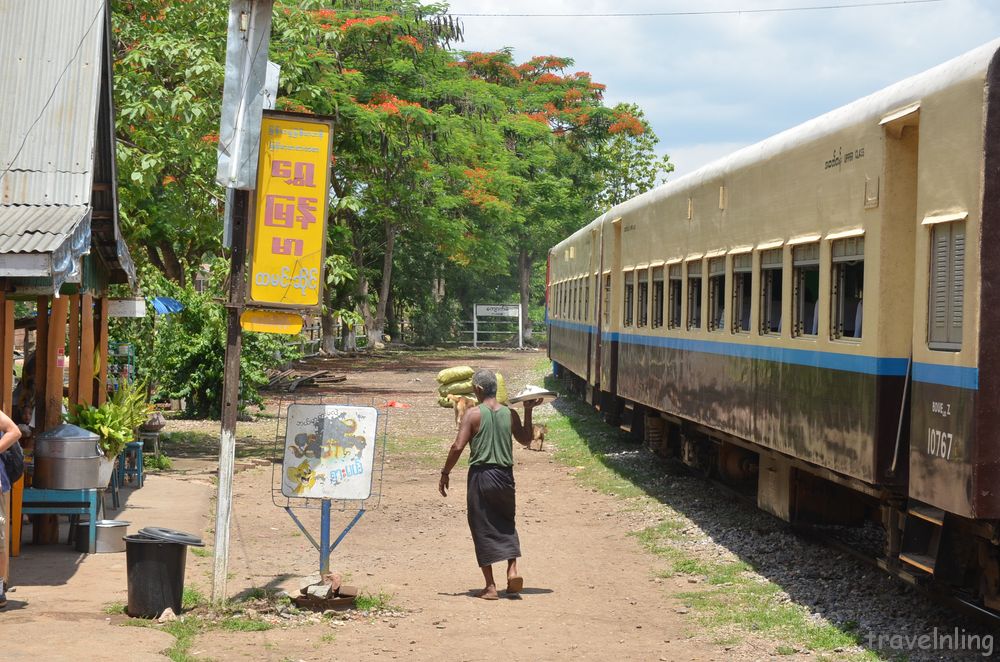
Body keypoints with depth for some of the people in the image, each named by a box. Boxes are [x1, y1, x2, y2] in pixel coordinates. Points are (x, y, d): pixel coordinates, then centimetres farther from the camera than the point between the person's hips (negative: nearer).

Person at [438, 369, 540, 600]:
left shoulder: (473, 414, -9)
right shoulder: (510, 414, 3)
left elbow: (458, 446, -14)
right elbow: (525, 440, 18)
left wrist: (445, 474, -4)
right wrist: (528, 412, 23)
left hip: (481, 475, -4)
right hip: (505, 475, 4)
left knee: (483, 529, 5)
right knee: (506, 524, 23)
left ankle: (490, 586, 4)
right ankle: (512, 568, 4)